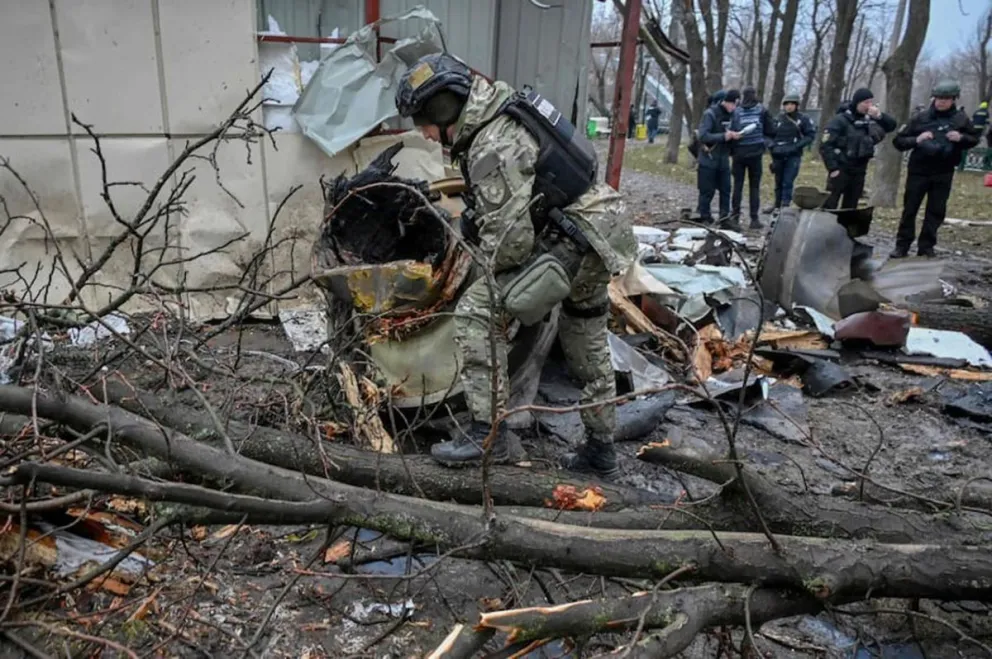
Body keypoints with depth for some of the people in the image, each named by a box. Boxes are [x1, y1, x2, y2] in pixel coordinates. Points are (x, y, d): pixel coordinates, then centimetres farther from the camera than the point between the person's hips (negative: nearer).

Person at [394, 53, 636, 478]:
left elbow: (509, 234, -23)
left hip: (577, 241, -10)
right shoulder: (502, 115, 9)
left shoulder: (493, 148, -21)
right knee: (585, 339, 22)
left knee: (476, 311, -11)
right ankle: (600, 450, 37)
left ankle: (487, 432, -6)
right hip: (603, 229, 10)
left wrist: (498, 281, -6)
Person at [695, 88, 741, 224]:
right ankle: (705, 218, 11)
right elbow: (702, 136, -21)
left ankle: (725, 217, 11)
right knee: (707, 191, 0)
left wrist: (733, 136, -6)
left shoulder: (731, 115, 8)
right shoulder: (710, 114, -13)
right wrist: (723, 136, -25)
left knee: (726, 189, 4)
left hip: (723, 159, 6)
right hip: (708, 160, -6)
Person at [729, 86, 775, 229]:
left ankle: (734, 217, 3)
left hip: (739, 153, 0)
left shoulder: (736, 111, -1)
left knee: (738, 185, 6)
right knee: (754, 186, 6)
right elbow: (771, 131, 3)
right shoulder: (762, 110, 0)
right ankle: (754, 219, 6)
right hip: (755, 153, 0)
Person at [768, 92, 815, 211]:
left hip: (794, 156, -3)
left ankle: (785, 206, -11)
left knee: (788, 182, -11)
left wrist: (797, 146, -14)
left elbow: (811, 134, -3)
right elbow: (771, 134, 8)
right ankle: (777, 205, 24)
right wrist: (774, 147, -7)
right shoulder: (778, 118, 2)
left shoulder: (803, 119, -4)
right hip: (778, 155, 3)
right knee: (778, 182, 13)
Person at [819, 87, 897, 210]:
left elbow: (892, 125, 12)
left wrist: (880, 116, -7)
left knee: (850, 207, 11)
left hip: (859, 171, 6)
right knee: (829, 206, -7)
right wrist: (833, 168, -17)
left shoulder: (869, 120, 8)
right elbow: (825, 145, -14)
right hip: (841, 170, -6)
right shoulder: (840, 120, -10)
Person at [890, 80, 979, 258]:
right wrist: (916, 140, -19)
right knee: (909, 209, 2)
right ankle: (902, 245, 10)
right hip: (919, 170, -1)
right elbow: (898, 140, 0)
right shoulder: (921, 118, -3)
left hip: (943, 173, 1)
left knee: (936, 211, 5)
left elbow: (974, 138, 13)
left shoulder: (960, 119, 1)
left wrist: (961, 138, -9)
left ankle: (926, 247, 15)